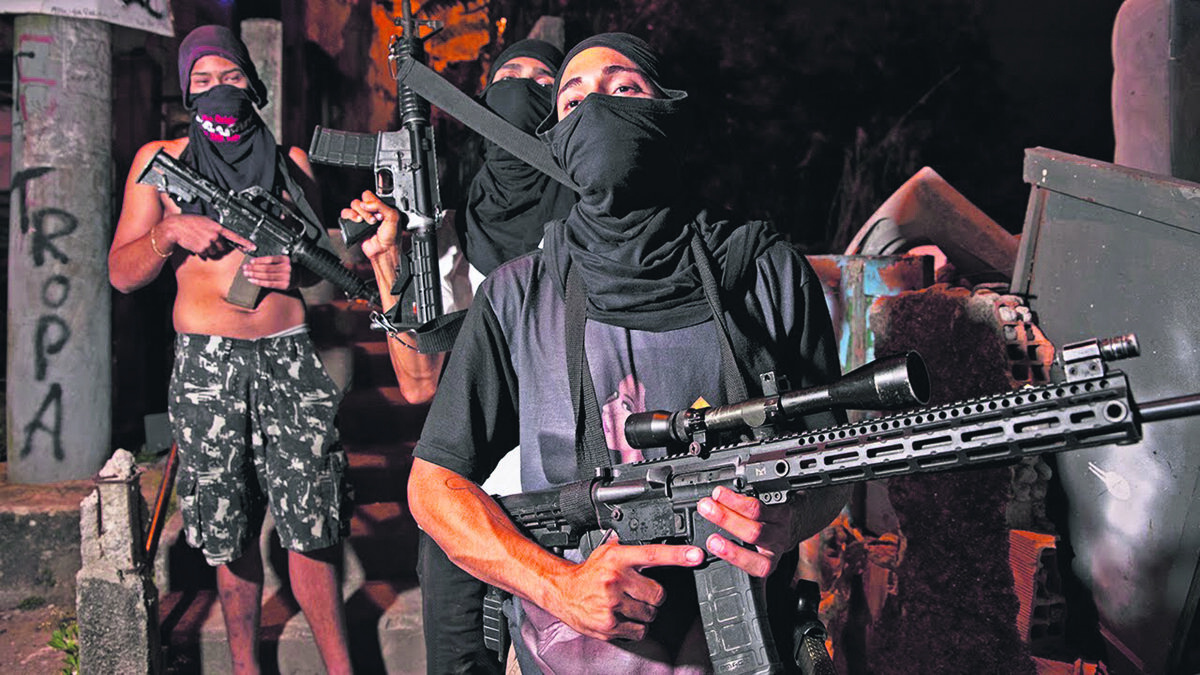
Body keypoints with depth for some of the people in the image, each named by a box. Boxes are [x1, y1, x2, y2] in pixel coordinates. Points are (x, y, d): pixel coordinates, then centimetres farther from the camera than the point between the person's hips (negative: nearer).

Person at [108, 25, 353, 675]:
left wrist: (296, 269, -1)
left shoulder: (290, 160, 14)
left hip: (290, 354, 1)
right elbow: (122, 273, 7)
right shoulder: (160, 159, 10)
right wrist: (171, 232, -12)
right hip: (206, 360, 0)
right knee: (231, 532, 5)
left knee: (312, 525, -5)